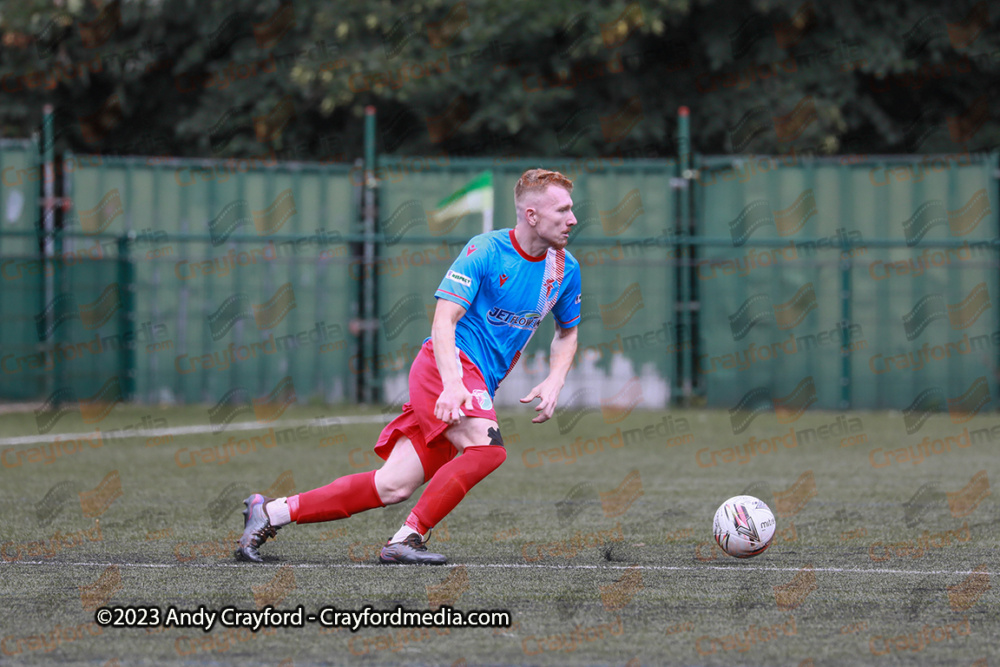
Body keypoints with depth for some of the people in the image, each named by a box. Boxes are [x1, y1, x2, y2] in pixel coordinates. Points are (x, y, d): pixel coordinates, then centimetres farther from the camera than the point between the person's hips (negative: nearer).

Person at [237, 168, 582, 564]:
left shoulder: (565, 268, 10)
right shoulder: (486, 250, -11)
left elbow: (567, 334, 25)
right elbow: (444, 319, -16)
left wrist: (553, 382, 6)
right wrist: (453, 384, -31)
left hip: (479, 385, 7)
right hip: (444, 366, -7)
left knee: (393, 487, -3)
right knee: (486, 446, -33)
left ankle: (271, 512, 4)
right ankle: (407, 539, -26)